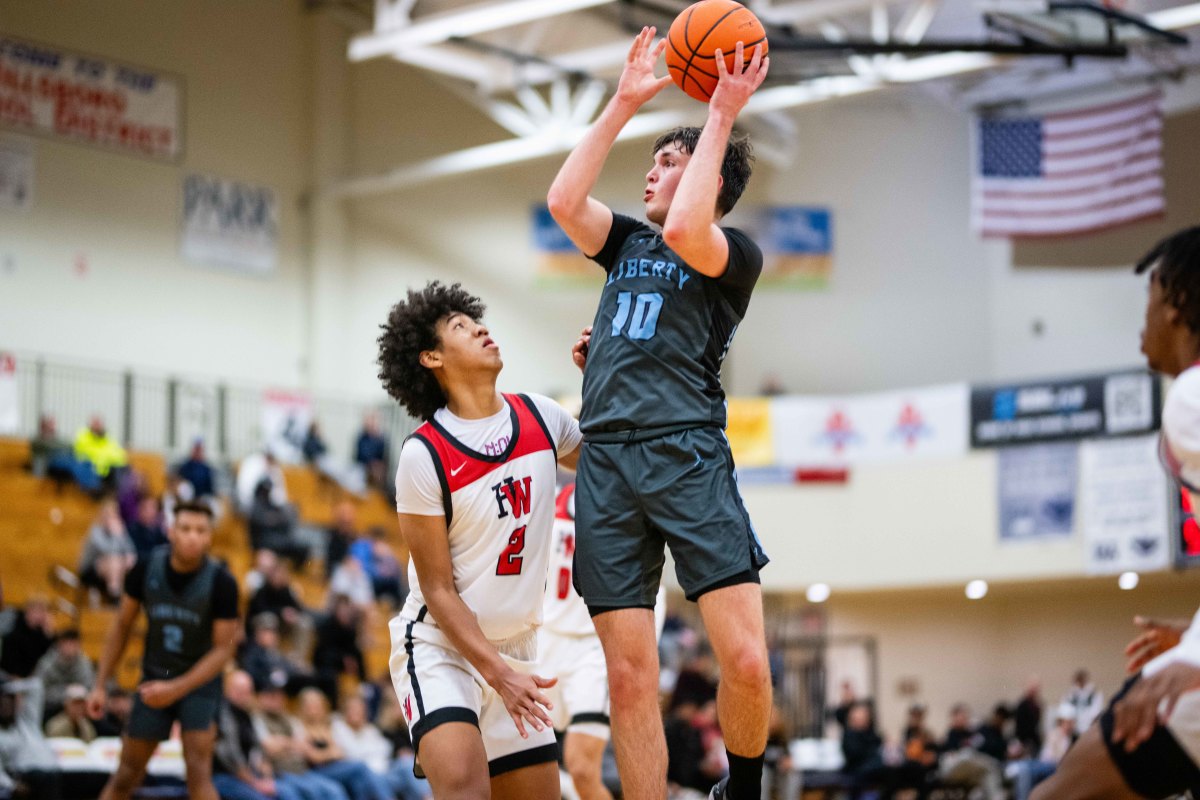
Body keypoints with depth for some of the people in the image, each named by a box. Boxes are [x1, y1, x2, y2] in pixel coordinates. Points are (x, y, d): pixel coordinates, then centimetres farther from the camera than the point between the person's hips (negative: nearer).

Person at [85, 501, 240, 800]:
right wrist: (100, 685, 0)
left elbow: (224, 649, -16)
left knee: (199, 774, -15)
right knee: (126, 776, 8)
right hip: (154, 679, 3)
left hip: (199, 682, -3)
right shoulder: (146, 569, -11)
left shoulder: (221, 583, -19)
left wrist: (176, 689, -25)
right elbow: (122, 627, 2)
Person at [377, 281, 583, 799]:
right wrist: (499, 674, -21)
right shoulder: (424, 455, -16)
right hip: (439, 643, -6)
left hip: (514, 647, 6)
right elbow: (438, 590, -13)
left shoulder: (539, 417, 0)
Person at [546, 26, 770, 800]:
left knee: (746, 660, -13)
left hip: (688, 454, -5)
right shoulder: (628, 242, 24)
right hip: (607, 460, 5)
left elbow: (682, 231, -16)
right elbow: (563, 201, 6)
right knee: (631, 676, -1)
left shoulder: (737, 252, 7)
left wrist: (722, 117, -10)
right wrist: (624, 102, 7)